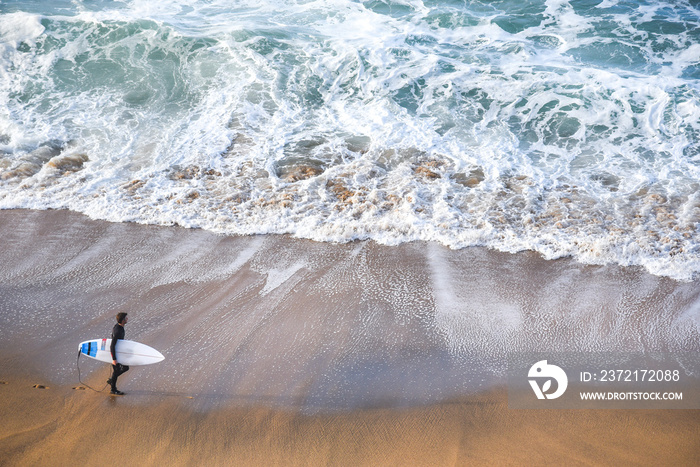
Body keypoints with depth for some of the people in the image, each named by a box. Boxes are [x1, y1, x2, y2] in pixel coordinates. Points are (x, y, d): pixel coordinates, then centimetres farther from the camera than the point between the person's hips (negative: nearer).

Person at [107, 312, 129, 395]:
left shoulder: (118, 326, -1)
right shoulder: (117, 331, -31)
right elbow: (112, 346, -30)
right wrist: (114, 359, -28)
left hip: (119, 351, 9)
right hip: (115, 352, -9)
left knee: (125, 368, 14)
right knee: (116, 371, 5)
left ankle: (111, 380, 27)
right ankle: (113, 390, 20)